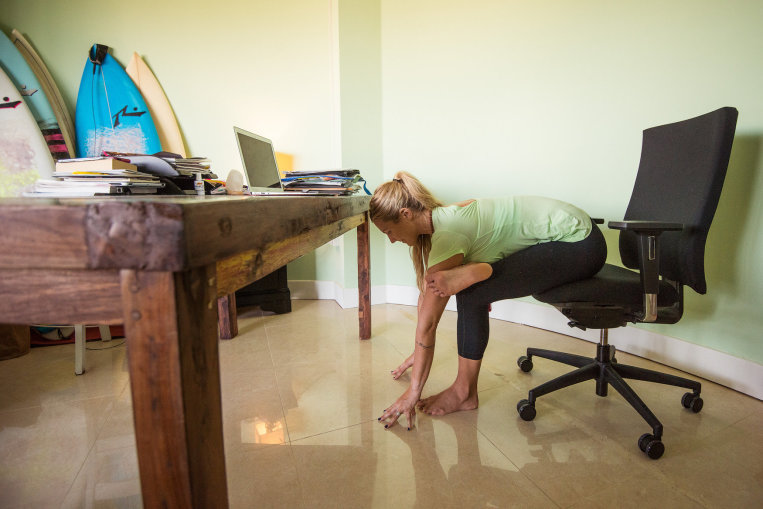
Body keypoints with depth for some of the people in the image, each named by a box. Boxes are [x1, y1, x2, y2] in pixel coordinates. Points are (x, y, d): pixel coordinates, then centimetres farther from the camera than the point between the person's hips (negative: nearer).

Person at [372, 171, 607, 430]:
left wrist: (413, 392, -14)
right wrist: (418, 353, 16)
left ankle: (464, 393, -6)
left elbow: (428, 322, -22)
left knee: (471, 294, -18)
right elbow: (426, 293, 9)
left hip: (579, 243, -9)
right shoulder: (437, 219, 2)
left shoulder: (447, 234, -25)